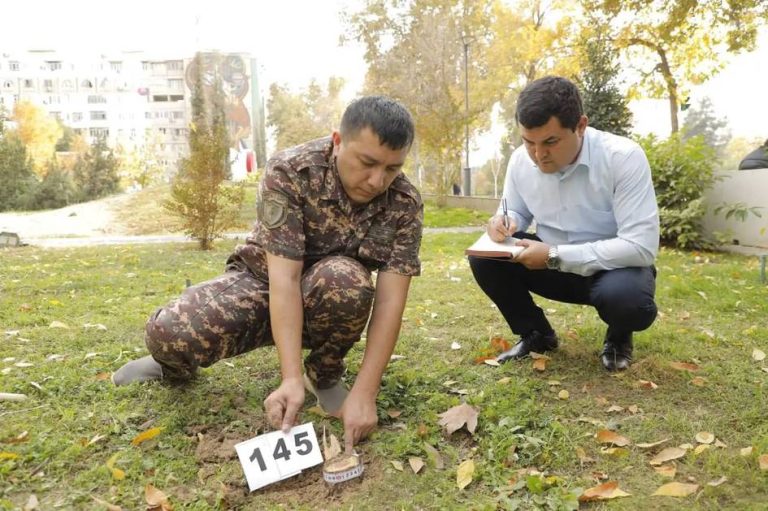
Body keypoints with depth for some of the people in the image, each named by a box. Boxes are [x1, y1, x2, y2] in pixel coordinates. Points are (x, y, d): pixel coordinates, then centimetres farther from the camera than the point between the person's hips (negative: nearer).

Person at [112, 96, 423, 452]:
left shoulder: (405, 204, -19)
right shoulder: (289, 172, -25)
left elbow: (390, 301, -24)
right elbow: (284, 277, -31)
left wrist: (364, 392, -32)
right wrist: (291, 379, -38)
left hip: (328, 300, 1)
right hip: (263, 279, 0)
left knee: (347, 280, -36)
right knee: (169, 331, -26)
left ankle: (325, 374, -4)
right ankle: (175, 361, 14)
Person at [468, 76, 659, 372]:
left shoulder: (624, 158, -25)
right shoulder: (520, 160, -10)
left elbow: (641, 247, -29)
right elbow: (517, 212, 8)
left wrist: (555, 255, -32)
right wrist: (505, 222, -20)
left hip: (615, 267, -4)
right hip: (552, 264, 4)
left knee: (626, 296, -38)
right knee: (484, 259, -17)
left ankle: (618, 337, 3)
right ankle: (536, 334, 6)